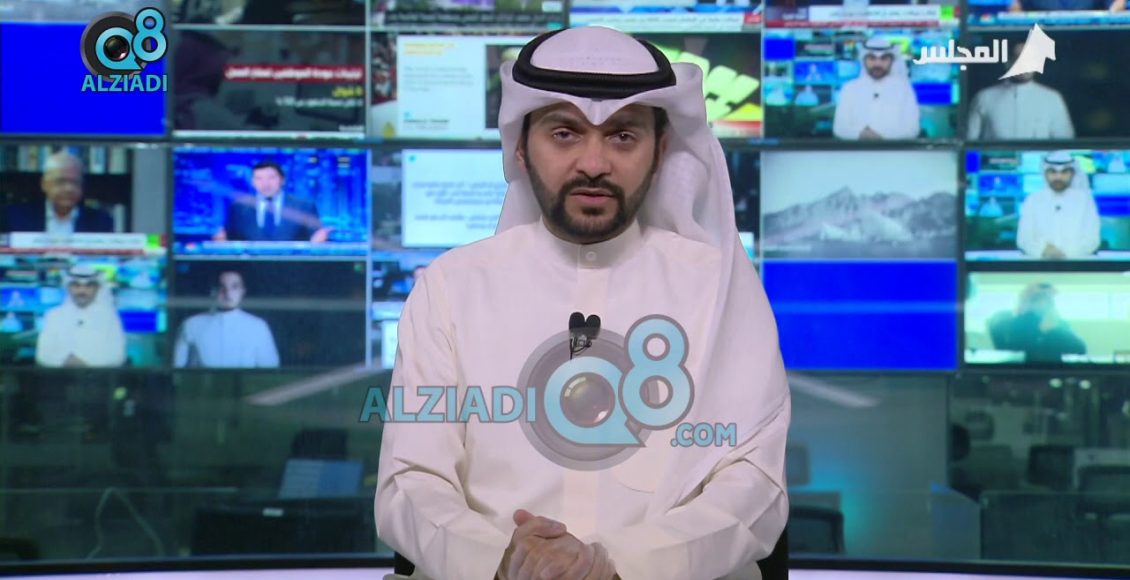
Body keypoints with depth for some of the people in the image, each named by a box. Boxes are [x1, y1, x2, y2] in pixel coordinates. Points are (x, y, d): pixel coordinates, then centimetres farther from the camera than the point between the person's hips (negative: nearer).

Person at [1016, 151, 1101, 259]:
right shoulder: (1032, 200, 9)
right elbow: (1024, 238, 5)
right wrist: (1042, 251, -14)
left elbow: (1091, 239, 2)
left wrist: (1067, 254, -13)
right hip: (1040, 262, 1)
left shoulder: (1085, 199, 7)